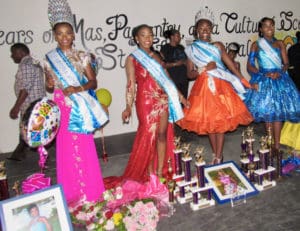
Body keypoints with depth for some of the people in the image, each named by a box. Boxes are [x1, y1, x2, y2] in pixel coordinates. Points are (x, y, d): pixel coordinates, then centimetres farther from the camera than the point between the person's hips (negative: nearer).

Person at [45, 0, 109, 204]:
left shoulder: (82, 56, 3)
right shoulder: (50, 59, 6)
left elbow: (93, 82, 1)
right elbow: (49, 87, 13)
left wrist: (77, 89, -17)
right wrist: (49, 86, -11)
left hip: (80, 108, -1)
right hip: (62, 108, 1)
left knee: (84, 148, 0)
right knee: (66, 150, 4)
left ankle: (90, 190, 14)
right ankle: (70, 193, 17)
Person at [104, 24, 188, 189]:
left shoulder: (156, 56, 15)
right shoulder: (132, 59, -1)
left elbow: (166, 79, 17)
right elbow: (131, 84, -6)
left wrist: (179, 95, 15)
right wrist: (128, 107, -13)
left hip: (163, 99, 5)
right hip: (146, 101, -5)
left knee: (163, 134, 7)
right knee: (149, 136, -1)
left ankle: (160, 171, 18)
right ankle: (149, 173, 13)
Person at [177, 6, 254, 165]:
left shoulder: (218, 46, 5)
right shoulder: (191, 49, 4)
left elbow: (231, 65, 4)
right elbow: (190, 74, 2)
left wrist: (245, 82, 0)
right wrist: (205, 68, -15)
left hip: (220, 87, 0)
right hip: (203, 88, 0)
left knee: (220, 121, -2)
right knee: (208, 122, 5)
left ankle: (218, 157, 5)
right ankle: (216, 155, 20)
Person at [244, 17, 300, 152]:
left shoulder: (280, 44, 10)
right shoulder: (256, 45, 6)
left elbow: (286, 63, 7)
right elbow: (249, 66, 2)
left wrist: (279, 72, -14)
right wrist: (264, 74, -12)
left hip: (280, 80, 1)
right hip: (263, 81, -1)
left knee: (277, 112, -4)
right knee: (267, 113, -2)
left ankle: (276, 145, -1)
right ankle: (273, 145, 6)